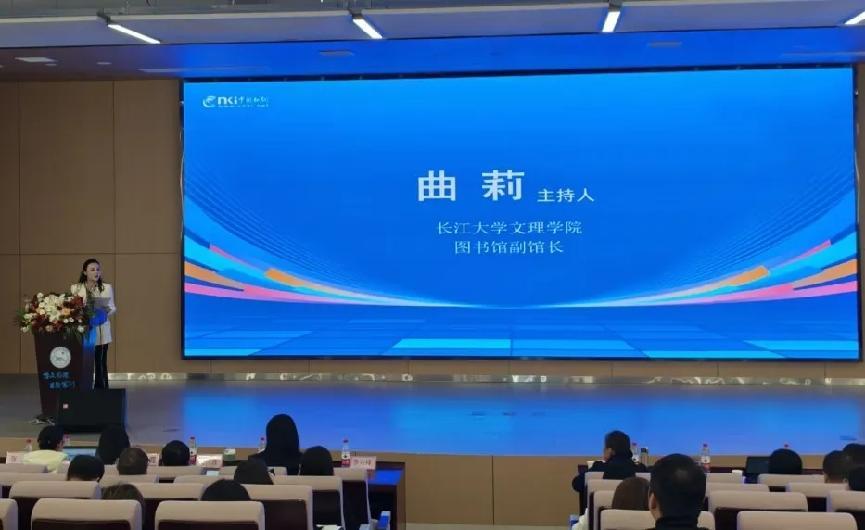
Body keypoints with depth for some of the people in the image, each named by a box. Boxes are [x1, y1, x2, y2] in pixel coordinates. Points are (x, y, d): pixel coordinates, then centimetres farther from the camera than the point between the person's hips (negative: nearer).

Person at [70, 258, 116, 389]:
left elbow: (112, 308, 7)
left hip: (100, 331, 0)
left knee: (101, 364, 0)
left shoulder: (107, 288, 4)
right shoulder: (75, 288, 3)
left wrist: (106, 313, -14)